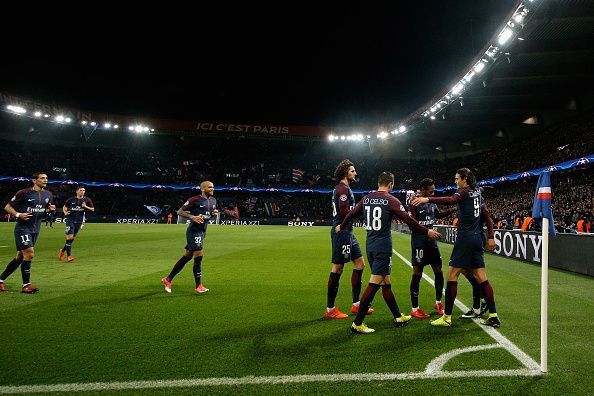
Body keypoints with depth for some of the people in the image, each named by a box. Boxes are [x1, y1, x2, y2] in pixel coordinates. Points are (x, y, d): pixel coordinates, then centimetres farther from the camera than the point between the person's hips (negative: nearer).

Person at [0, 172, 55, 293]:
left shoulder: (48, 195, 8)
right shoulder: (24, 193, -9)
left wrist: (51, 209, 0)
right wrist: (18, 215, -18)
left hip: (35, 230, 7)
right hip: (22, 228, -7)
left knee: (20, 257, 11)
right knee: (29, 254, -15)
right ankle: (26, 285, -6)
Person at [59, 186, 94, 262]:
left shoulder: (87, 200, 3)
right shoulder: (71, 199, 2)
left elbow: (93, 209, 5)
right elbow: (64, 206, 17)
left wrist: (86, 207, -12)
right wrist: (65, 212, -2)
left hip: (79, 221, 2)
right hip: (70, 220, -2)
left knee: (72, 238, 10)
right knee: (69, 237, -13)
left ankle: (63, 251, 33)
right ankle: (69, 255, -9)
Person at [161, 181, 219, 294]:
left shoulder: (213, 201, 11)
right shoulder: (195, 200, -12)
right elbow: (179, 212, -8)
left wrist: (214, 213, 2)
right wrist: (192, 217, -22)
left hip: (202, 232, 8)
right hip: (194, 231, -8)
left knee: (187, 256, 12)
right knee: (199, 256, -11)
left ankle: (168, 279, 26)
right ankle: (199, 286, -2)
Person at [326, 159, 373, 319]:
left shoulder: (345, 188, 20)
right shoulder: (343, 188, -12)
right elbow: (344, 211, -22)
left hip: (347, 232, 11)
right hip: (342, 232, -11)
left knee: (360, 263, 13)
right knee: (337, 268, -5)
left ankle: (356, 304, 21)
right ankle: (330, 310, 4)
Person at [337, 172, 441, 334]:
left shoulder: (366, 199, 7)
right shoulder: (391, 200, -9)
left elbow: (351, 213, 17)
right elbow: (409, 221, -8)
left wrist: (341, 226, 35)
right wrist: (427, 232, 5)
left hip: (370, 246, 7)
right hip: (383, 247, -7)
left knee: (386, 283, 16)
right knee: (374, 284, -5)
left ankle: (398, 317, 29)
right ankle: (357, 323, -4)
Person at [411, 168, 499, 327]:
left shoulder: (464, 192, -8)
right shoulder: (477, 192, 16)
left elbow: (451, 200, -31)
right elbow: (487, 215, 18)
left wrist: (428, 199, -42)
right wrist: (490, 237, 19)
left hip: (465, 238, -8)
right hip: (477, 238, 8)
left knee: (452, 275, -4)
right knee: (481, 278, 10)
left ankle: (447, 317, -1)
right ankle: (493, 316, 11)